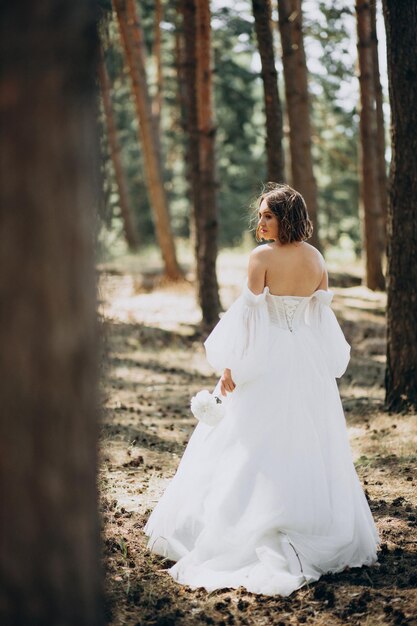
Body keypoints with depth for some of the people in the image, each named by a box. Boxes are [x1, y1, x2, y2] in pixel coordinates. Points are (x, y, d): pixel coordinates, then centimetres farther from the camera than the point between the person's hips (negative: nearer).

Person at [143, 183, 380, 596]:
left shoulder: (261, 257, -13)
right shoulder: (316, 258, 4)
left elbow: (250, 313, -15)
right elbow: (324, 313, 7)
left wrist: (232, 367, -10)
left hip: (269, 360, -5)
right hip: (310, 364, 5)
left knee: (255, 448, 2)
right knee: (310, 447, 13)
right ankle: (322, 531, 20)